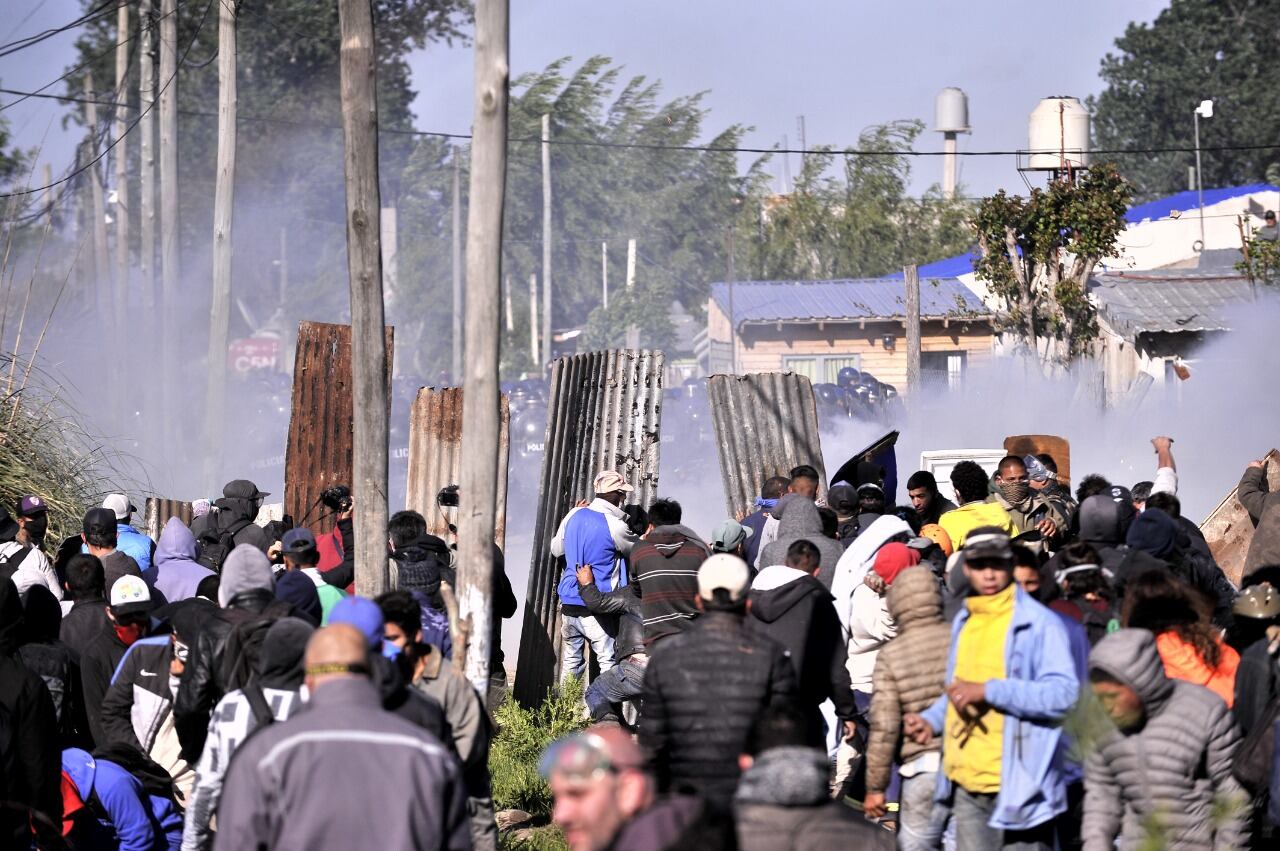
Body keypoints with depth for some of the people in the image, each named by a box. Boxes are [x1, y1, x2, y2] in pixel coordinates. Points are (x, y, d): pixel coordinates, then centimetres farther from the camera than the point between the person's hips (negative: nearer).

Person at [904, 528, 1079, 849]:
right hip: (968, 786, 8)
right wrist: (932, 719, 10)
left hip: (1018, 783, -7)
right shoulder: (964, 623, 16)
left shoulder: (1040, 623, -9)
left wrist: (989, 690, -23)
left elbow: (1063, 693, -21)